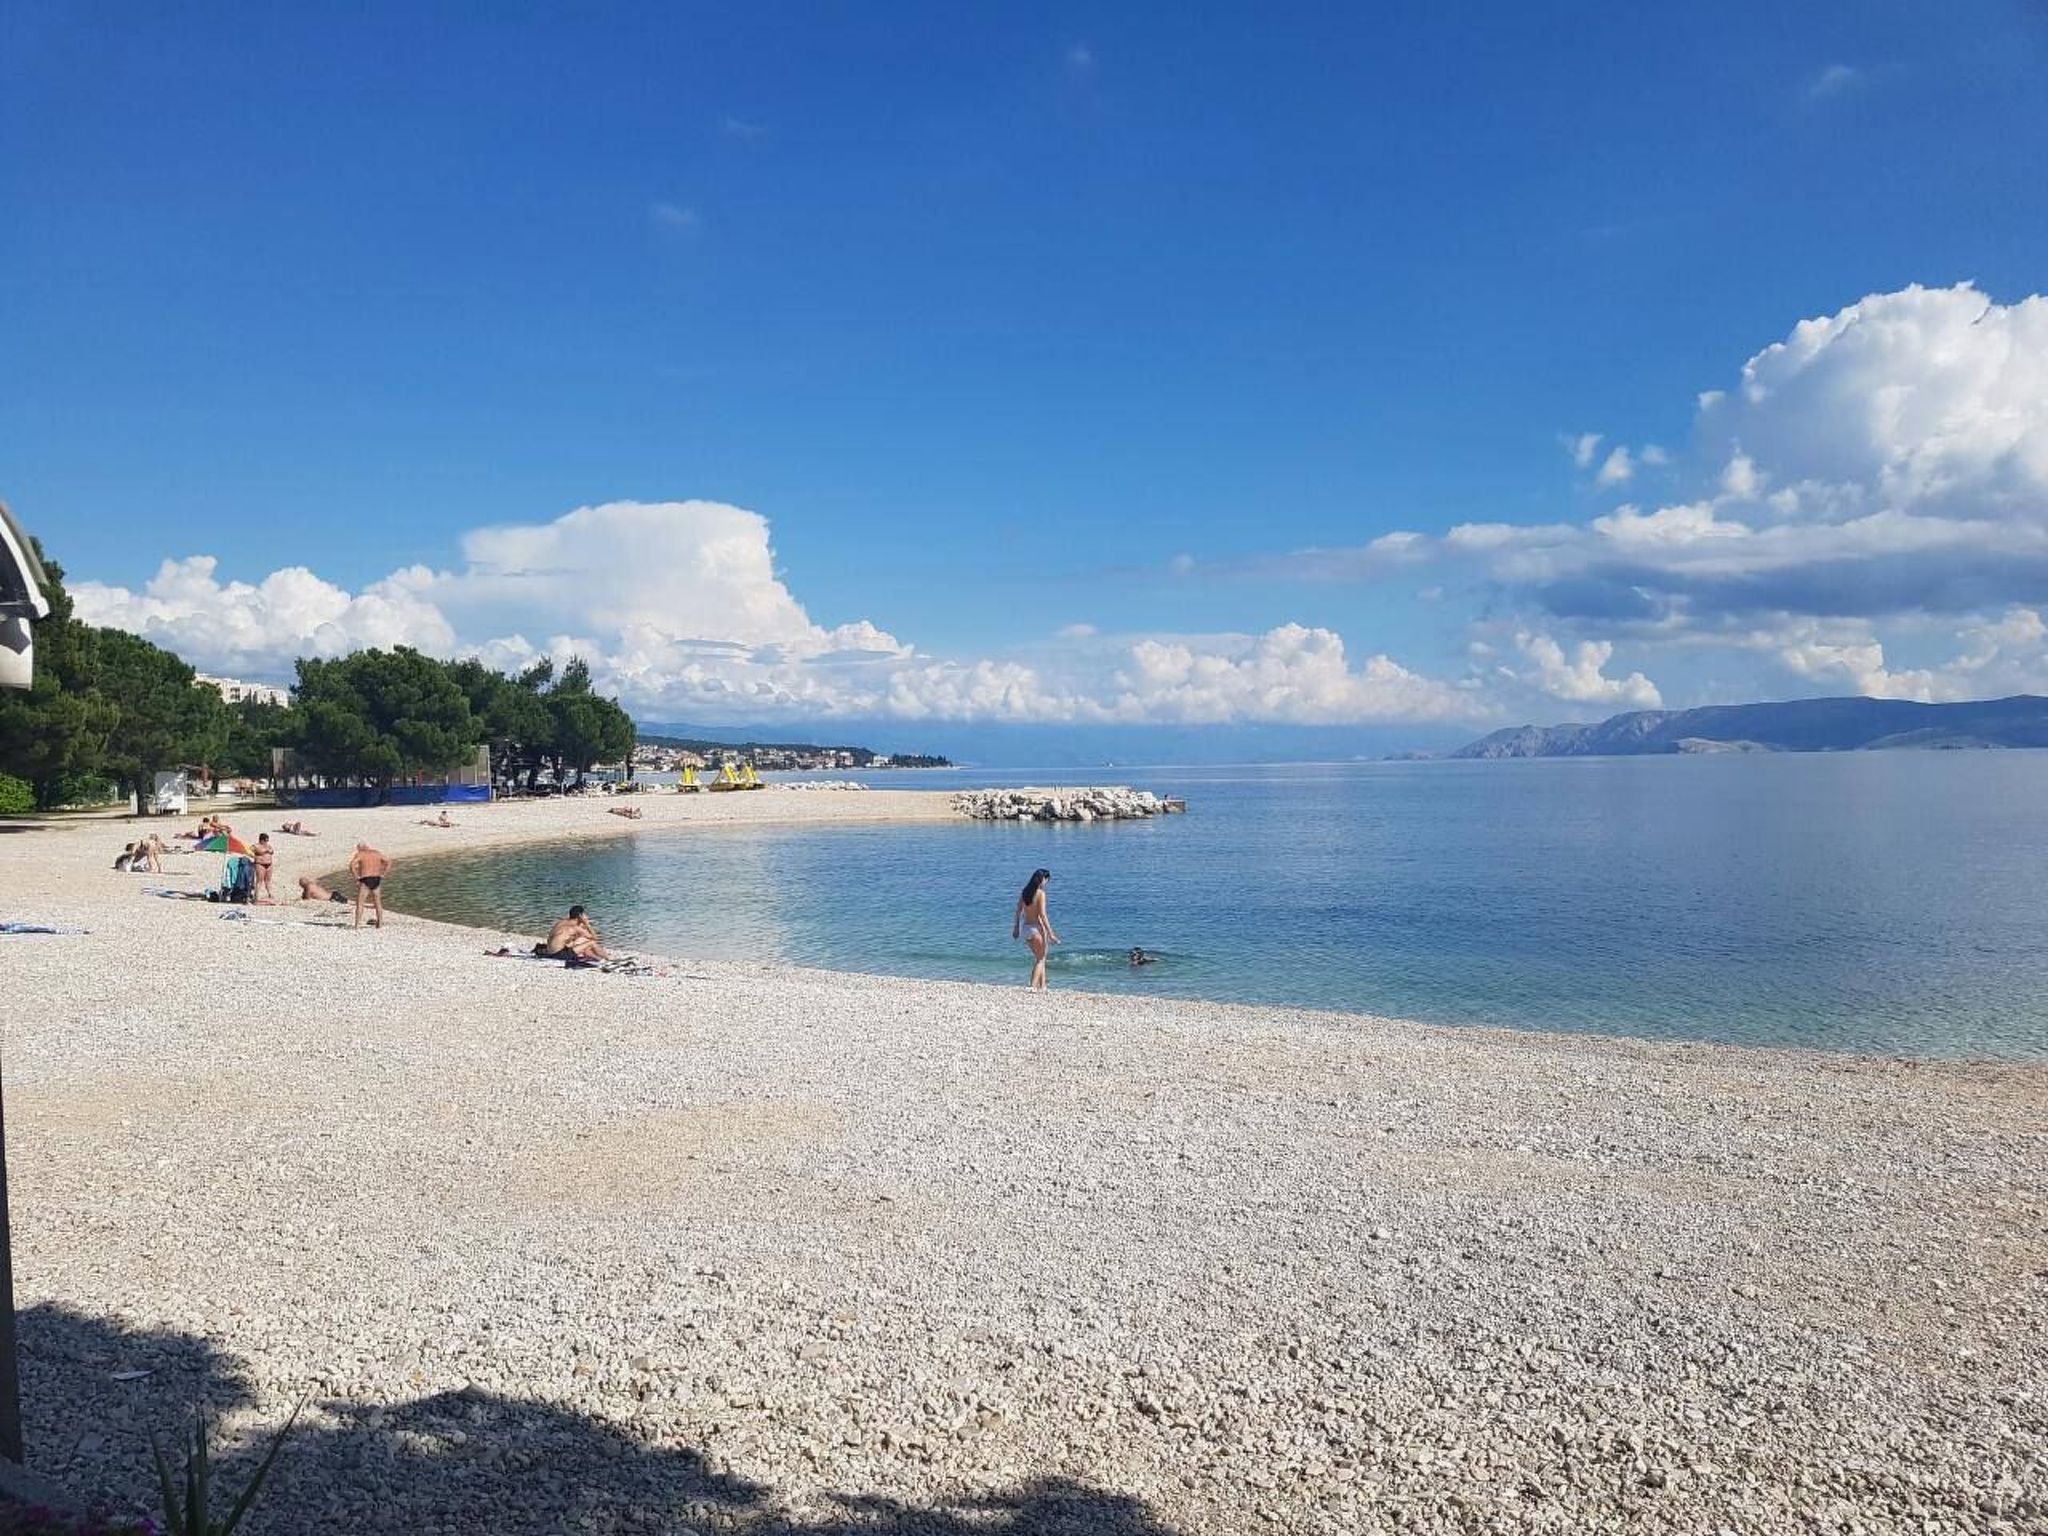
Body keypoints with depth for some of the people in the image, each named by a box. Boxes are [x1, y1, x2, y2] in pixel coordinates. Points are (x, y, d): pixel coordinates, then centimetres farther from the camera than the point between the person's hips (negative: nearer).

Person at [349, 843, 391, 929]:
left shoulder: (360, 854, -2)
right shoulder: (377, 853, 12)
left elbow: (352, 865, -17)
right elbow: (388, 862, 11)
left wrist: (356, 877, -10)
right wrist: (383, 875, 8)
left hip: (365, 880, -4)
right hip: (376, 880, 4)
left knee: (359, 903, 4)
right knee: (378, 903, 15)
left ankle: (358, 924, -3)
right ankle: (380, 923, 15)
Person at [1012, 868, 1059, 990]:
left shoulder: (1025, 892, 6)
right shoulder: (1040, 893, -15)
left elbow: (1018, 912, 12)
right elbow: (1042, 915, -19)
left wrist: (1016, 927, 23)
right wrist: (1050, 933, -17)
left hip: (1025, 928, 7)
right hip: (1037, 928, -7)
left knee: (1039, 957, 20)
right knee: (1041, 959, 8)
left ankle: (1042, 986, 19)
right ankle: (1033, 986, -1)